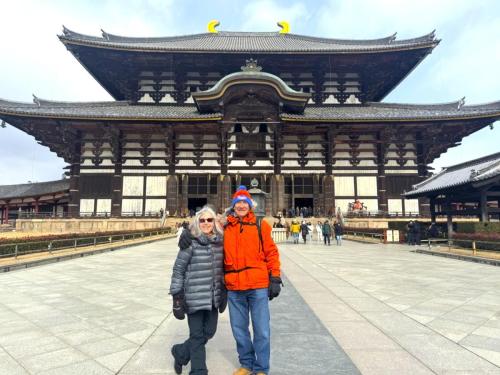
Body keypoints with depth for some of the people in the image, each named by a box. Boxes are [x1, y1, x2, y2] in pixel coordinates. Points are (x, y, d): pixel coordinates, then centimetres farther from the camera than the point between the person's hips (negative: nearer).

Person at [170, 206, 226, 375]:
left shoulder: (220, 242, 4)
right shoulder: (190, 242, -12)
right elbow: (178, 269, -9)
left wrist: (224, 293, 15)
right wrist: (177, 296, -11)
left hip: (213, 297, 6)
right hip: (195, 297, -6)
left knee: (209, 332, 16)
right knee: (197, 336, 7)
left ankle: (180, 352, 40)